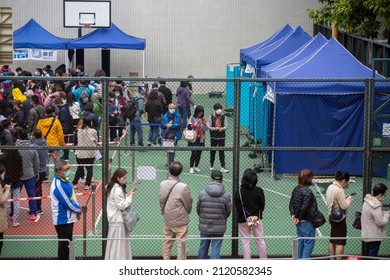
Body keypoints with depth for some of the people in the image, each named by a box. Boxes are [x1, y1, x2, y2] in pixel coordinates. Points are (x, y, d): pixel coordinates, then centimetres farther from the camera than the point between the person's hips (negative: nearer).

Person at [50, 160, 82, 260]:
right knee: (64, 245, 0)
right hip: (62, 220, -10)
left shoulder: (65, 180, 6)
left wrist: (77, 209, 4)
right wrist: (79, 209, -6)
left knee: (67, 244, 19)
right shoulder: (58, 185, -24)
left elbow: (72, 197, 16)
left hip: (68, 219, 10)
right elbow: (67, 203, -22)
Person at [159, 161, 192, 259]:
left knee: (167, 242, 18)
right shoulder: (183, 187, -23)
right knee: (181, 244, 5)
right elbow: (188, 204, -10)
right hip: (181, 221, -5)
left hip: (167, 221, 5)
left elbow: (161, 201, 4)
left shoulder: (162, 184, -7)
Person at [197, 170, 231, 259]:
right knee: (216, 249, 4)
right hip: (219, 227, -2)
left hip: (204, 226, 2)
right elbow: (228, 212, 0)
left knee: (203, 247, 17)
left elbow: (198, 209, 2)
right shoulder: (226, 195, -10)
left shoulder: (202, 193, -8)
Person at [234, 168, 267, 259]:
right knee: (260, 240, 11)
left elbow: (237, 207, -4)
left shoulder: (238, 191, -11)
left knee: (245, 242, 6)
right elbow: (262, 205, -3)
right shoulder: (259, 191, -11)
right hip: (257, 219, 1)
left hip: (243, 220, -1)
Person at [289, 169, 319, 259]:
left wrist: (293, 214, 2)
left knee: (300, 241, 16)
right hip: (306, 221, -9)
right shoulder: (307, 191, -20)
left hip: (299, 221, 9)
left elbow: (291, 204, 9)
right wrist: (299, 218, -9)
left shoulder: (296, 189, 7)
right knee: (309, 243, -2)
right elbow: (304, 207, -21)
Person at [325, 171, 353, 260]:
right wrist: (349, 199, -5)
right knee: (340, 243, -5)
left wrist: (345, 198, 9)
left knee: (332, 241, 16)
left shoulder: (330, 187, 6)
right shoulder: (339, 191, -23)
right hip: (339, 219, -10)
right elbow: (344, 206, -22)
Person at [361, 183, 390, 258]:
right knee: (372, 255, -1)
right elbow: (380, 222, -22)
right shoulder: (376, 205, -25)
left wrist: (384, 213, 9)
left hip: (366, 234, 9)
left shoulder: (367, 202, 5)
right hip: (374, 236, -9)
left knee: (367, 254, 18)